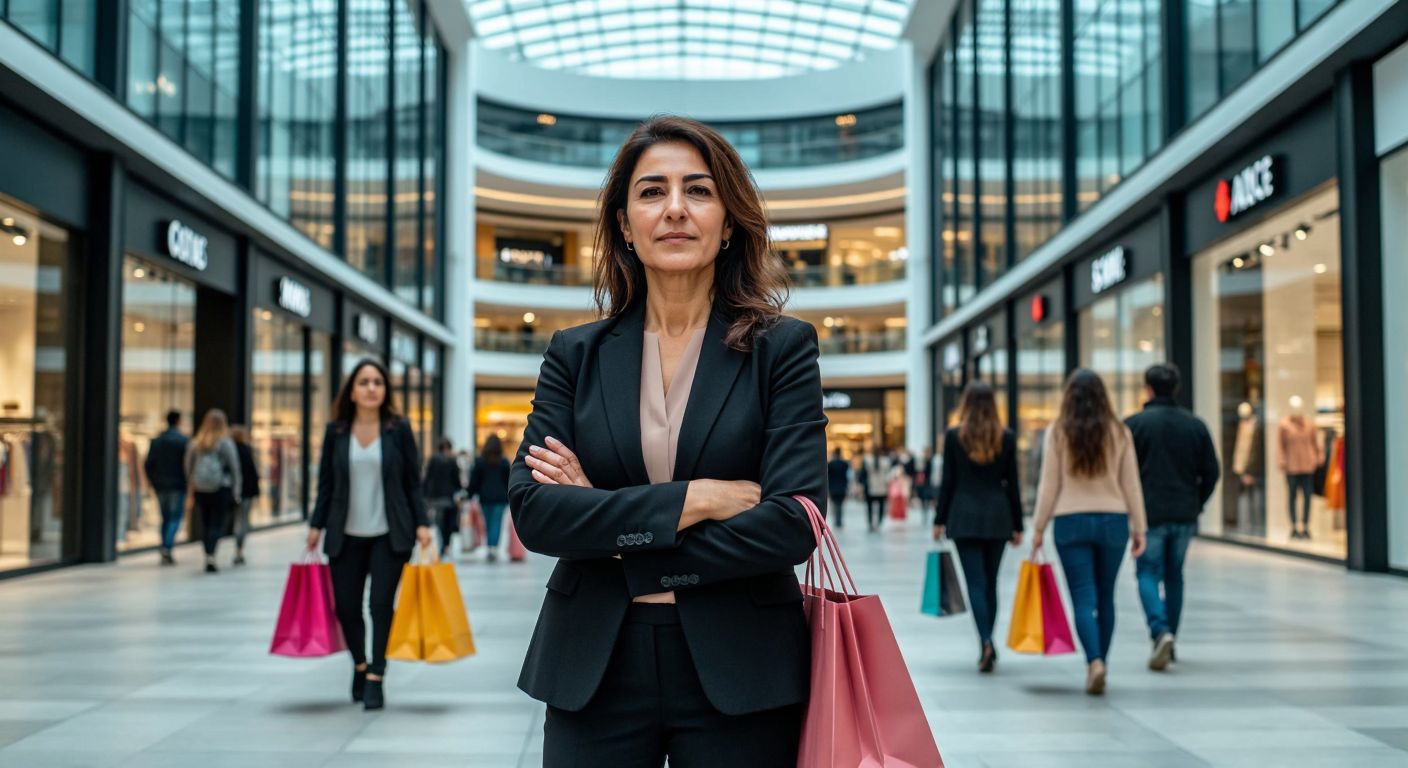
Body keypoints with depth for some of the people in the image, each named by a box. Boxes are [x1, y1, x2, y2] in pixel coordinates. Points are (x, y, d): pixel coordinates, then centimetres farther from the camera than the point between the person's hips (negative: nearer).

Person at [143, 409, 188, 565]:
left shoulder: (156, 441, 6)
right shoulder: (184, 441, -8)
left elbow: (148, 464, 6)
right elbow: (188, 463, -11)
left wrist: (153, 482, 14)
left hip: (160, 486, 5)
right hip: (178, 485, -5)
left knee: (166, 518, 13)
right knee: (175, 518, -2)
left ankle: (165, 553, 13)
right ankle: (167, 548, -19)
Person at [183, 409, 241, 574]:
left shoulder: (194, 443, 5)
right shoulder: (226, 443, -6)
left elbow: (188, 467, 11)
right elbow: (234, 468, -5)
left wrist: (192, 486, 20)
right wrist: (236, 492, 1)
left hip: (200, 490, 4)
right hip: (221, 489, -4)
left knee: (205, 523, 12)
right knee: (219, 523, -2)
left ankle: (208, 556, 14)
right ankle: (210, 556, -17)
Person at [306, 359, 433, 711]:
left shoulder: (398, 429, 0)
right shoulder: (336, 431, 4)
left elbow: (413, 482, 2)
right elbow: (326, 483, 9)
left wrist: (421, 524, -6)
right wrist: (316, 525, 4)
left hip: (389, 534, -2)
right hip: (346, 536, 2)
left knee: (381, 604, -7)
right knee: (345, 606, 4)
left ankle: (375, 676, 6)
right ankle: (359, 665, 30)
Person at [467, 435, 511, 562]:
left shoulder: (479, 461, 0)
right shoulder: (504, 462, -2)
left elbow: (474, 481, 2)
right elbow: (508, 480, 2)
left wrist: (471, 495, 10)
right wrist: (509, 497, 11)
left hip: (485, 497, 1)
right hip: (500, 497, -1)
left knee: (488, 523, 11)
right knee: (497, 523, -5)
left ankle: (490, 548, 14)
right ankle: (494, 547, -20)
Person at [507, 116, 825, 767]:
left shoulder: (783, 347, -2)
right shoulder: (575, 354, 5)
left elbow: (794, 522, -12)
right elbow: (533, 511, -6)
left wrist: (613, 531, -10)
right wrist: (693, 499, -15)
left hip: (737, 672, -1)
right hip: (594, 670, 2)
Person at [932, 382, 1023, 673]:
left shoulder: (954, 436, -2)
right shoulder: (1006, 437, 2)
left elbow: (947, 481, -1)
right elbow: (1012, 484, 3)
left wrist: (939, 520, 6)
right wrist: (1017, 525, 9)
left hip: (964, 516, -2)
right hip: (997, 516, 2)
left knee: (976, 583, -3)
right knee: (990, 583, 12)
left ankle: (986, 641, -22)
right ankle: (987, 648, 19)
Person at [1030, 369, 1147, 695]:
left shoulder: (1057, 432, -3)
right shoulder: (1119, 432, 2)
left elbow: (1049, 484, -2)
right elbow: (1131, 485, 4)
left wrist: (1039, 527, 5)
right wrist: (1138, 527, 10)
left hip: (1071, 522, -2)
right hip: (1113, 521, 2)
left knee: (1083, 599, -1)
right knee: (1105, 598, 14)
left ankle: (1094, 662, -19)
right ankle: (1098, 662, 23)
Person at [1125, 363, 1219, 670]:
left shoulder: (1134, 424, -6)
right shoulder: (1195, 425, 6)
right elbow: (1212, 471, 6)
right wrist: (1195, 504, 16)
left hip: (1149, 513, -4)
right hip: (1185, 515, 4)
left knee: (1148, 574, 1)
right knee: (1174, 576, 14)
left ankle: (1160, 631, -20)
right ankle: (1168, 640, 20)